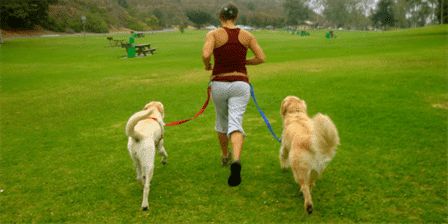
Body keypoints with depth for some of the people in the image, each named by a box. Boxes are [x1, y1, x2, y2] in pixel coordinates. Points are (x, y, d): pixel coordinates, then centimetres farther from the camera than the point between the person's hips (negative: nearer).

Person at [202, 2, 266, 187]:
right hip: (240, 85, 0)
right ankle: (236, 161, -36)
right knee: (235, 125, -9)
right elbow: (261, 58, 1)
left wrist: (207, 65, 0)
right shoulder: (246, 35, 3)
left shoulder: (213, 34, -6)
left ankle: (225, 156, 42)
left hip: (219, 85, 0)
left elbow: (205, 55, -23)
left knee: (222, 120, 24)